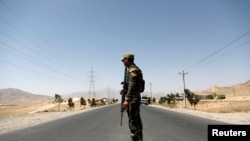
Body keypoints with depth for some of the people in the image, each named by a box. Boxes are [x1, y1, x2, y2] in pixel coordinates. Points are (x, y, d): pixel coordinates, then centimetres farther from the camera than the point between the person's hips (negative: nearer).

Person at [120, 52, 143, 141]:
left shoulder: (132, 69, -13)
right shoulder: (133, 69, 18)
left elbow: (132, 85, -23)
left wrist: (127, 100, -26)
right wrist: (124, 91, 13)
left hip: (133, 98, -10)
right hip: (135, 97, 10)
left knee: (133, 121, -8)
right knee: (136, 120, 13)